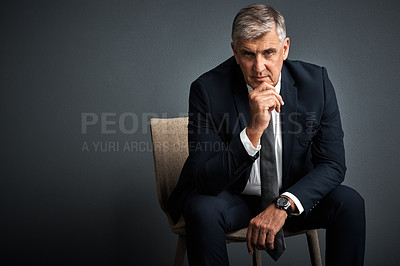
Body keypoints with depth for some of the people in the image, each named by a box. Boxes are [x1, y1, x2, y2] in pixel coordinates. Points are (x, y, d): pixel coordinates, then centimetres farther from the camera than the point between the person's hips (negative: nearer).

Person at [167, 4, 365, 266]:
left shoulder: (315, 82, -13)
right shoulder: (208, 89, -21)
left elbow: (332, 165, -11)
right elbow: (204, 180, -25)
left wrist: (283, 205, -27)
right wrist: (253, 131, -39)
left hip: (292, 196, 2)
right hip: (230, 197, -2)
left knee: (349, 202, -21)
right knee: (202, 210, -32)